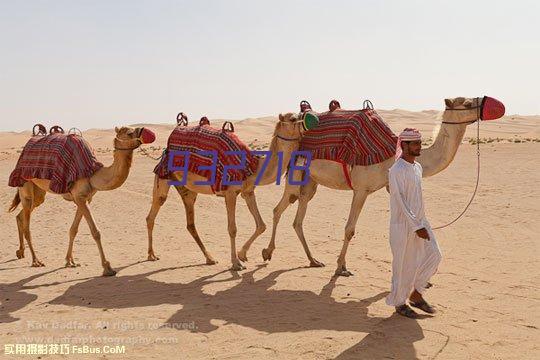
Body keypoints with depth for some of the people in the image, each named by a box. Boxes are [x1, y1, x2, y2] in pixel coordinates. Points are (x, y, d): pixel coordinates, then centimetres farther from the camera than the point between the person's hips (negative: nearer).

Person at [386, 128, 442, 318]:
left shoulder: (417, 167, 10)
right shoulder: (397, 170, -17)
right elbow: (399, 202, -19)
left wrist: (421, 223, 18)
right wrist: (416, 227, -19)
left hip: (420, 221, 8)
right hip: (403, 225, -8)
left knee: (434, 255, 7)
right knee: (404, 265, 1)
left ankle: (416, 295, 22)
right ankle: (399, 303, 19)